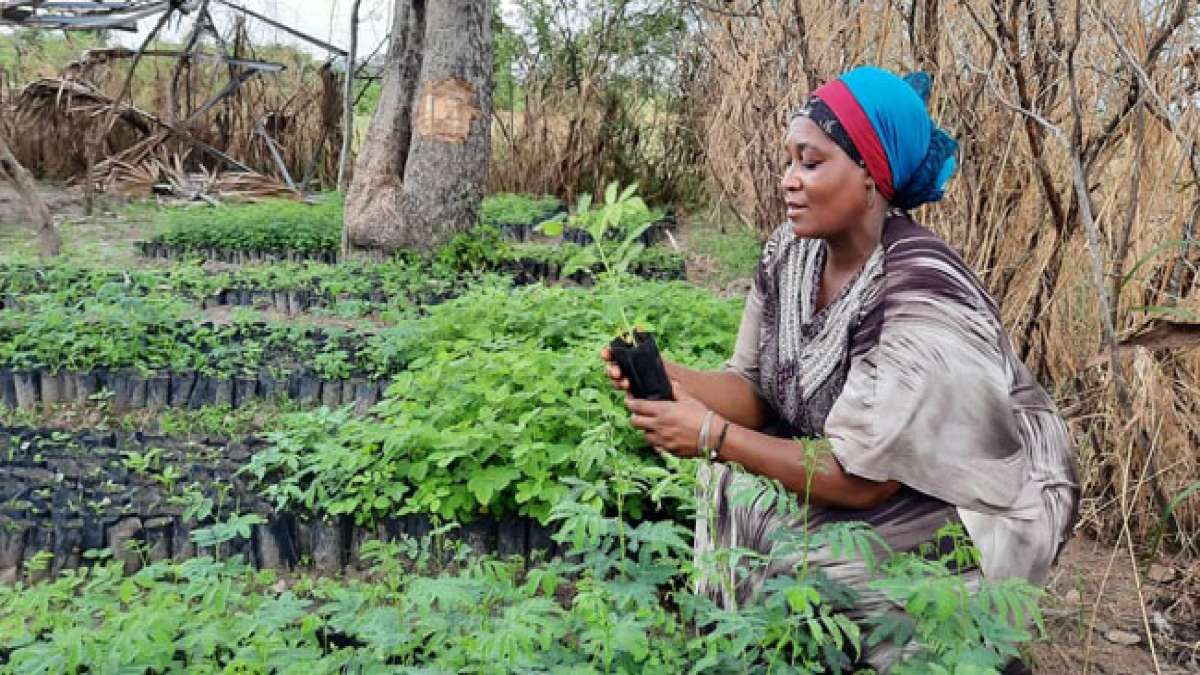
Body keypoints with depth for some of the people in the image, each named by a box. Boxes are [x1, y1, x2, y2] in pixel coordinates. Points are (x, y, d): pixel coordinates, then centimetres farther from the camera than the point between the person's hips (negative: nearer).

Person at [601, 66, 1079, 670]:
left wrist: (714, 436, -25)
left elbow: (861, 479, -26)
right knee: (736, 487, -8)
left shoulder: (921, 298, -29)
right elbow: (756, 391, -4)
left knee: (770, 538, -15)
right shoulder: (789, 252, -8)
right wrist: (665, 377, -21)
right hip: (863, 465, 7)